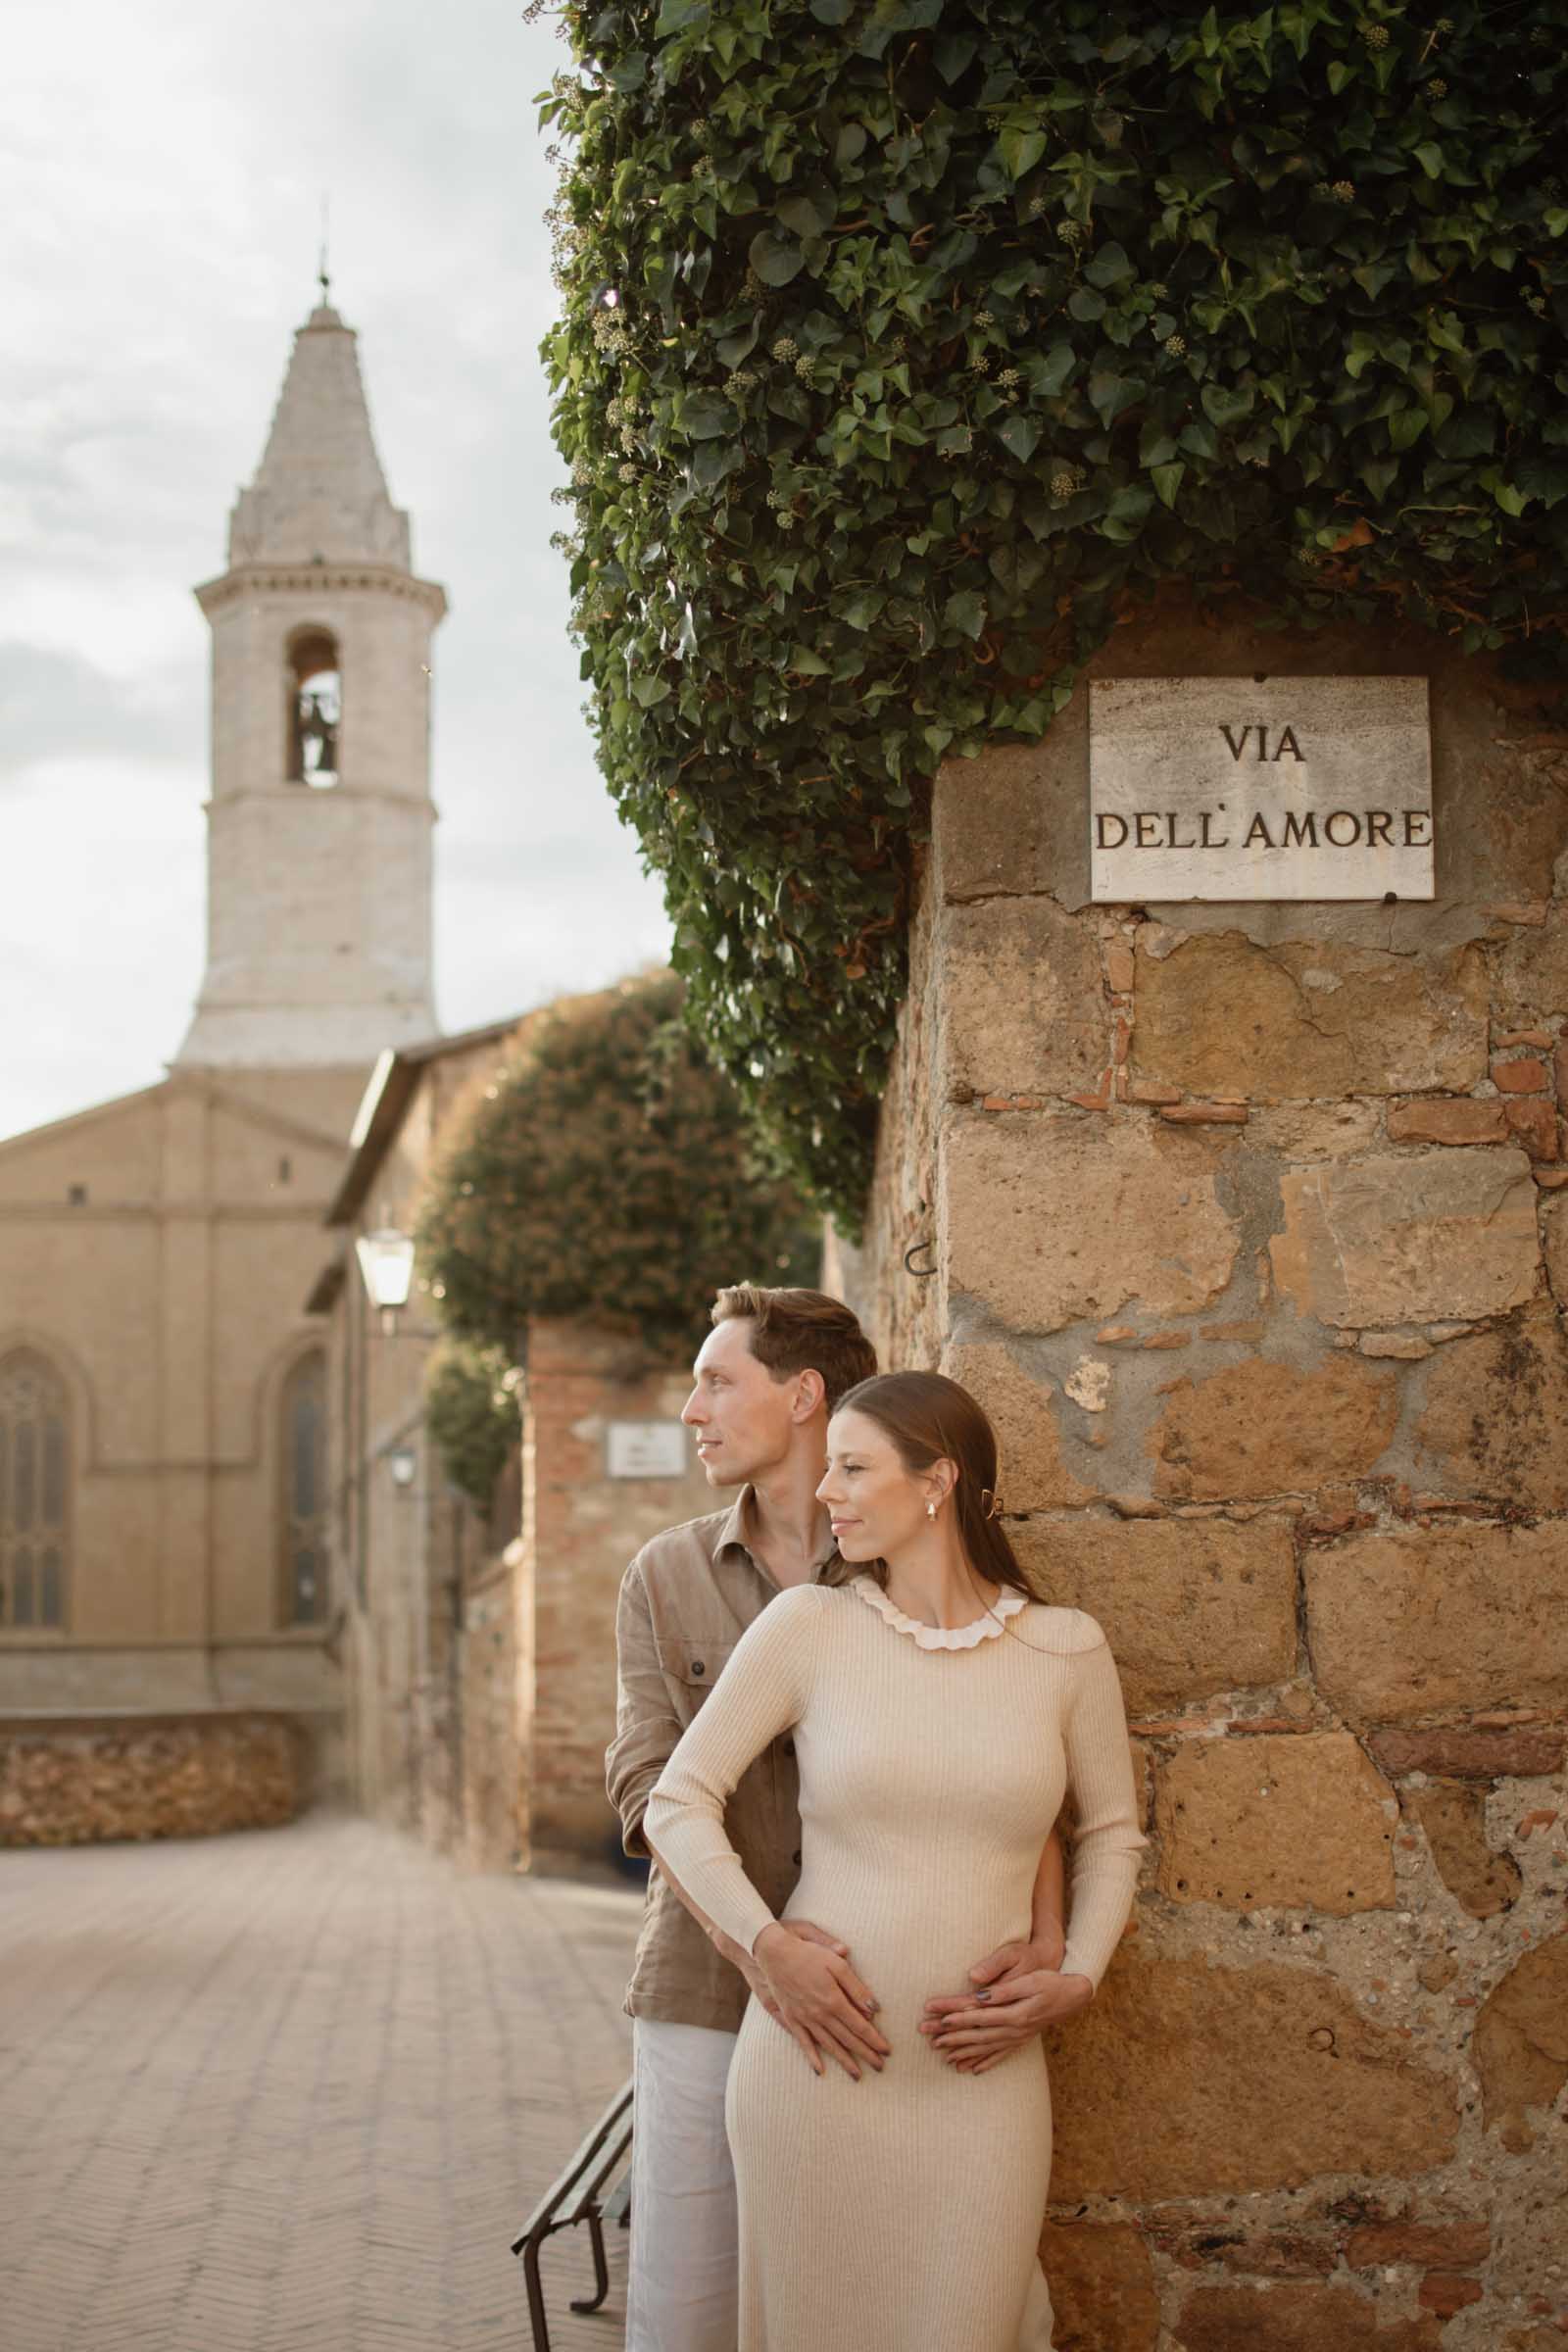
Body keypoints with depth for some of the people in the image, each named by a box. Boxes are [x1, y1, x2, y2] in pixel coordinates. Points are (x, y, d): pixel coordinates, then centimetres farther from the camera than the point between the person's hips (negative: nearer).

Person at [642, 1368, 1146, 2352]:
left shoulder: (1065, 1650, 3)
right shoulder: (808, 1625, 0)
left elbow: (1112, 1834, 16)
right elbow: (679, 1801, 3)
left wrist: (1077, 1979, 2)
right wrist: (768, 1944, -10)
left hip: (980, 2082, 1)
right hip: (815, 2060, 0)